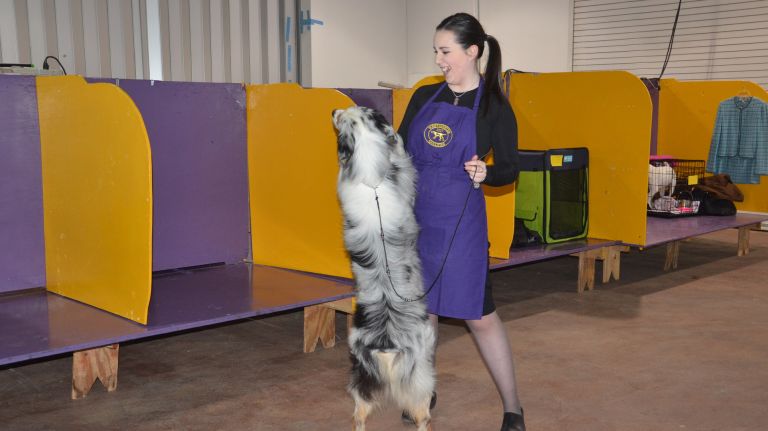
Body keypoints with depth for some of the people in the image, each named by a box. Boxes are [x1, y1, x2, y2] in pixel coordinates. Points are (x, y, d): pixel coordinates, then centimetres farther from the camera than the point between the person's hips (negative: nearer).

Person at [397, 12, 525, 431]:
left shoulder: (494, 107, -6)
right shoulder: (424, 97, 7)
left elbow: (509, 169, -2)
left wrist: (486, 172, -22)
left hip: (459, 222, -4)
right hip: (413, 216, 5)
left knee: (479, 315, -1)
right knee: (420, 305, 14)